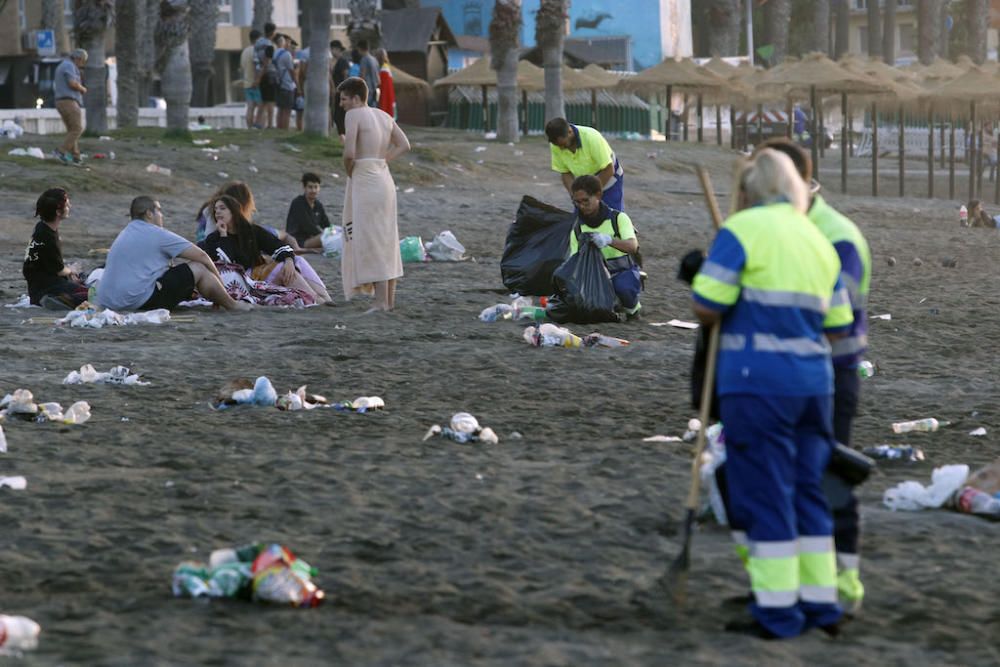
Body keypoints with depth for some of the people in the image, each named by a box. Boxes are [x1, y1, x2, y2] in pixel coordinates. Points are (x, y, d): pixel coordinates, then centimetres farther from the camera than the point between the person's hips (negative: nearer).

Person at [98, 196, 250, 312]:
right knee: (198, 269, 0)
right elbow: (201, 256, -1)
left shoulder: (126, 232, 21)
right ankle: (231, 305, 18)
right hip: (139, 300, -9)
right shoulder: (157, 235, -5)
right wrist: (219, 283, 16)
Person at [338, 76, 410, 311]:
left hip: (364, 181, -8)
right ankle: (390, 299, 15)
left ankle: (381, 303, -8)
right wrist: (382, 161, 11)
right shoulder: (384, 116, 13)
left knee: (371, 241, -6)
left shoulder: (353, 115, -10)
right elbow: (404, 145, 15)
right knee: (386, 241, 12)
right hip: (385, 178, 8)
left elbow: (349, 153, -19)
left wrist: (349, 171, 0)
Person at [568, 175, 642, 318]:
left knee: (622, 287, -39)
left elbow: (632, 246, -24)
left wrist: (609, 240, -44)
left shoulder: (618, 218, -8)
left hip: (623, 272, -4)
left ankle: (632, 306, 0)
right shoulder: (577, 229, 3)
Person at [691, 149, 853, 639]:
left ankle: (777, 613, 0)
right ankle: (821, 604, 16)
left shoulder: (743, 229, -7)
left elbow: (706, 307, -12)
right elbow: (836, 326, 15)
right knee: (807, 492, 14)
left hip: (758, 382, -6)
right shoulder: (820, 241, 15)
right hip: (814, 380, 7)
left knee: (765, 494, -1)